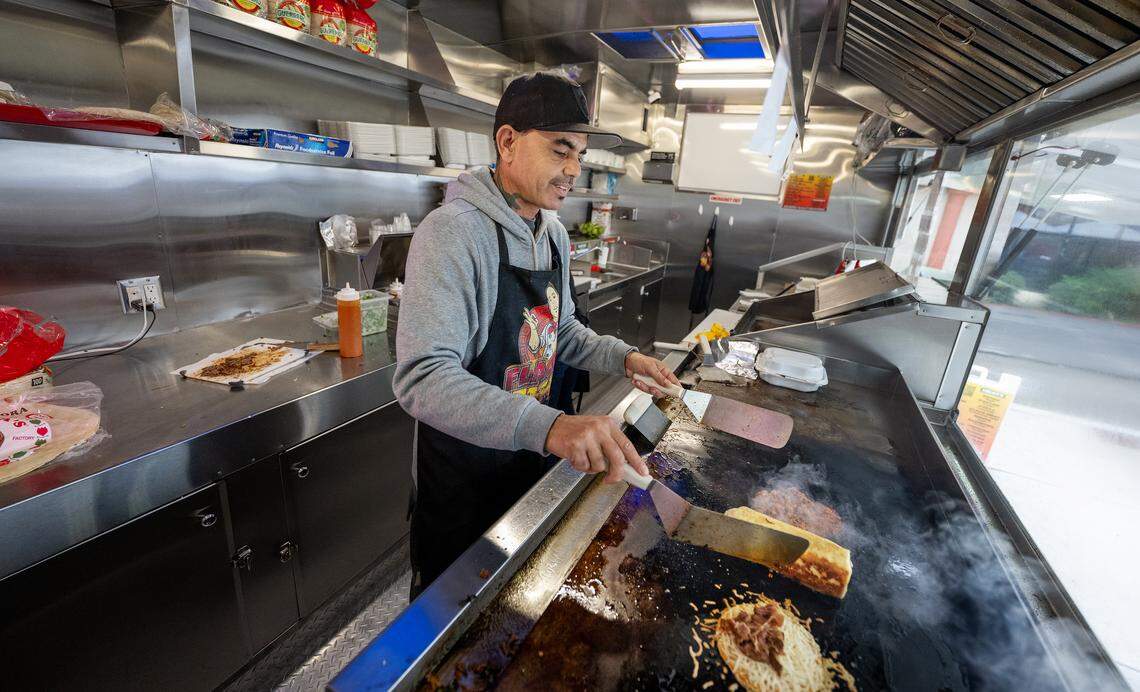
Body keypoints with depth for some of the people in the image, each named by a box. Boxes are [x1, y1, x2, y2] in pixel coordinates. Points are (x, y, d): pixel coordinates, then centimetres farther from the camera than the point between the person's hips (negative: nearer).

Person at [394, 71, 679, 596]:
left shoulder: (554, 233, 1)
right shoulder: (452, 232, -24)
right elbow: (421, 377, -34)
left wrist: (623, 357, -5)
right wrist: (548, 425, -46)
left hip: (534, 455, 7)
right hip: (463, 473, -7)